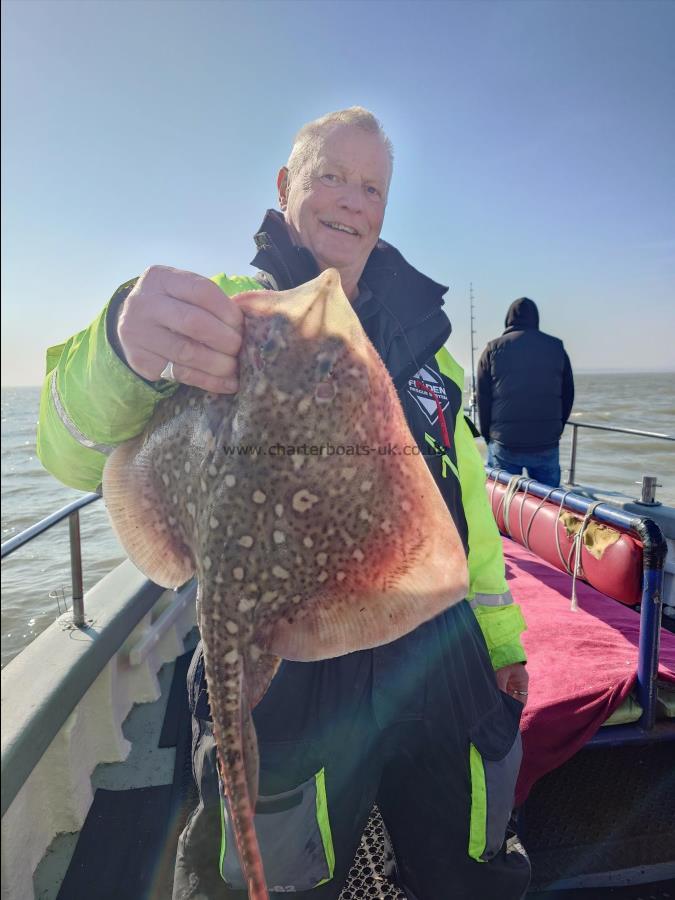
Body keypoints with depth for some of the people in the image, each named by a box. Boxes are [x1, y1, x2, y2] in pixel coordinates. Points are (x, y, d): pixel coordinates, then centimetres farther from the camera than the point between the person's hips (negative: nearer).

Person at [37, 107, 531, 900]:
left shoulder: (417, 331, 8)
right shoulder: (224, 315, -6)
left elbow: (464, 490, 13)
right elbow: (76, 453, -21)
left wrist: (499, 633, 17)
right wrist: (124, 349, -44)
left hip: (439, 663, 5)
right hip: (283, 680, -4)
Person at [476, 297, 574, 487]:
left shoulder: (493, 349, 2)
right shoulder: (556, 348, 7)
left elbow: (482, 397, 2)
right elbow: (568, 395, 10)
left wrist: (488, 436, 12)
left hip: (504, 445, -1)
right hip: (547, 445, 1)